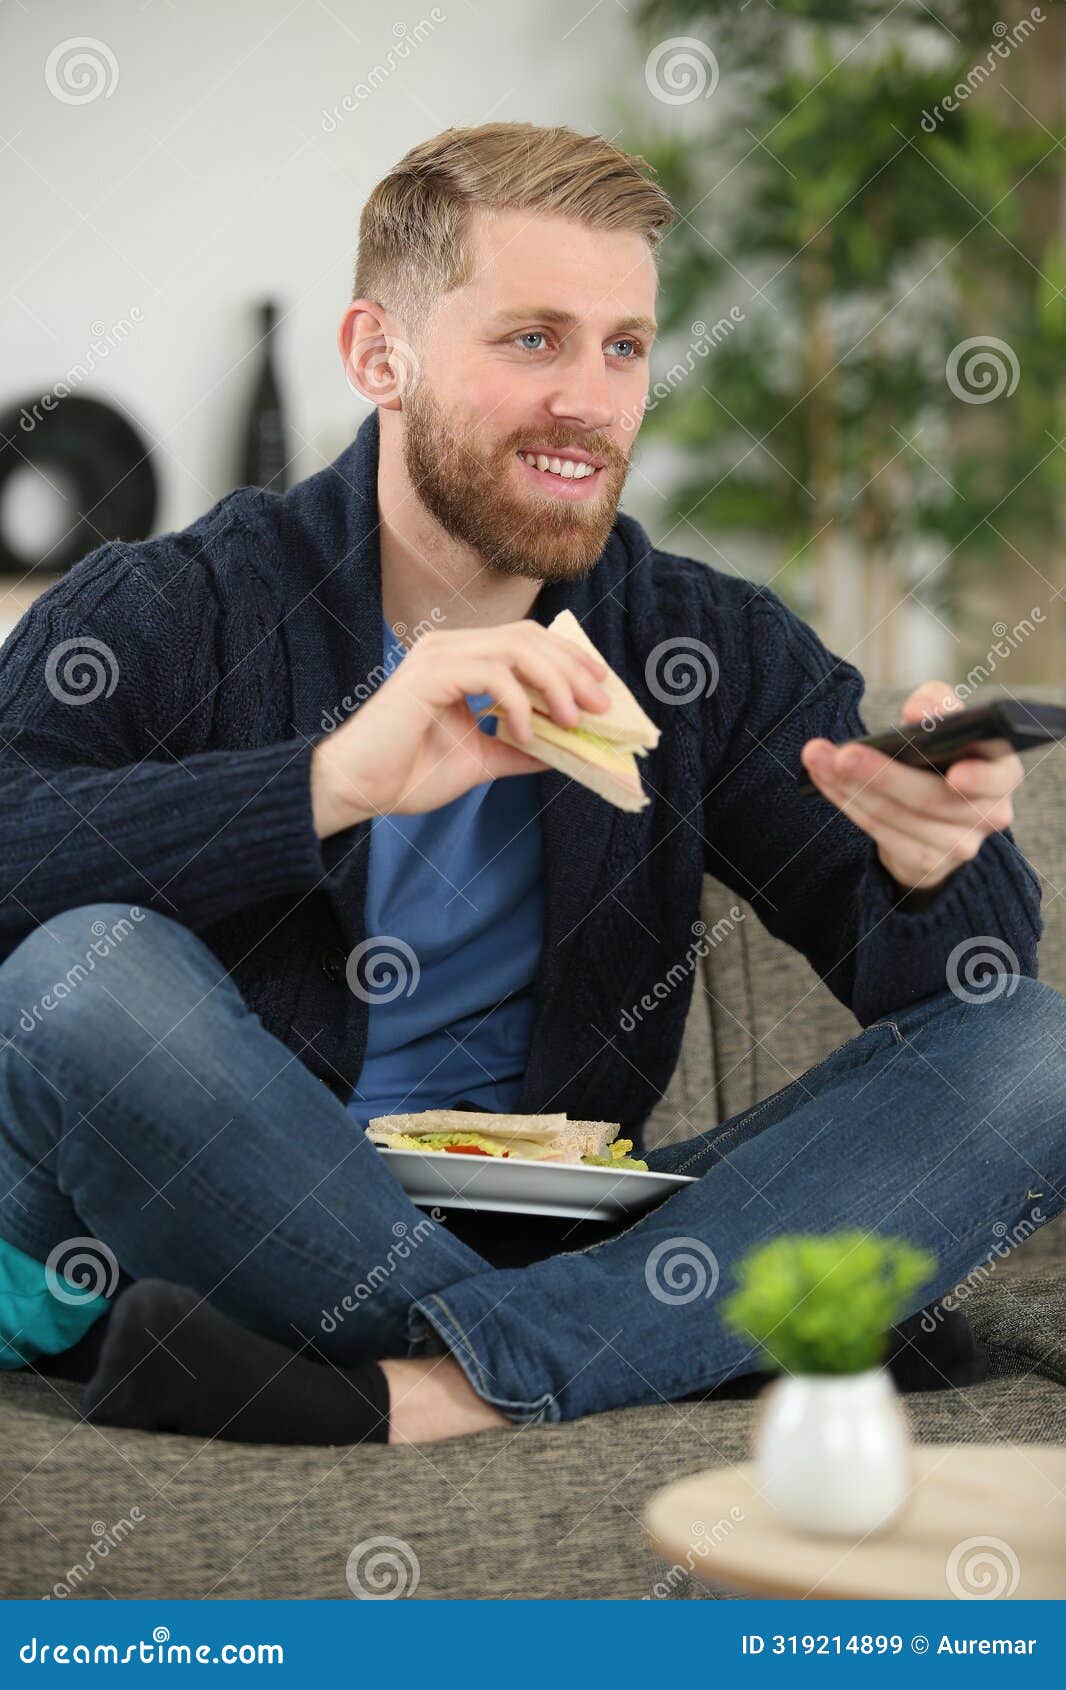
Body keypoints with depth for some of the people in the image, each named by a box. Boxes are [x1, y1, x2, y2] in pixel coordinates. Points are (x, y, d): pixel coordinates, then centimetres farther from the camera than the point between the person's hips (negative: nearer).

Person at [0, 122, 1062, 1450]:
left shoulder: (719, 652, 9)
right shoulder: (166, 616, -2)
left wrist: (928, 863, -22)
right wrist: (329, 783, -31)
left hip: (554, 1239, 4)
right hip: (237, 1228, -3)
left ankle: (434, 1388, -30)